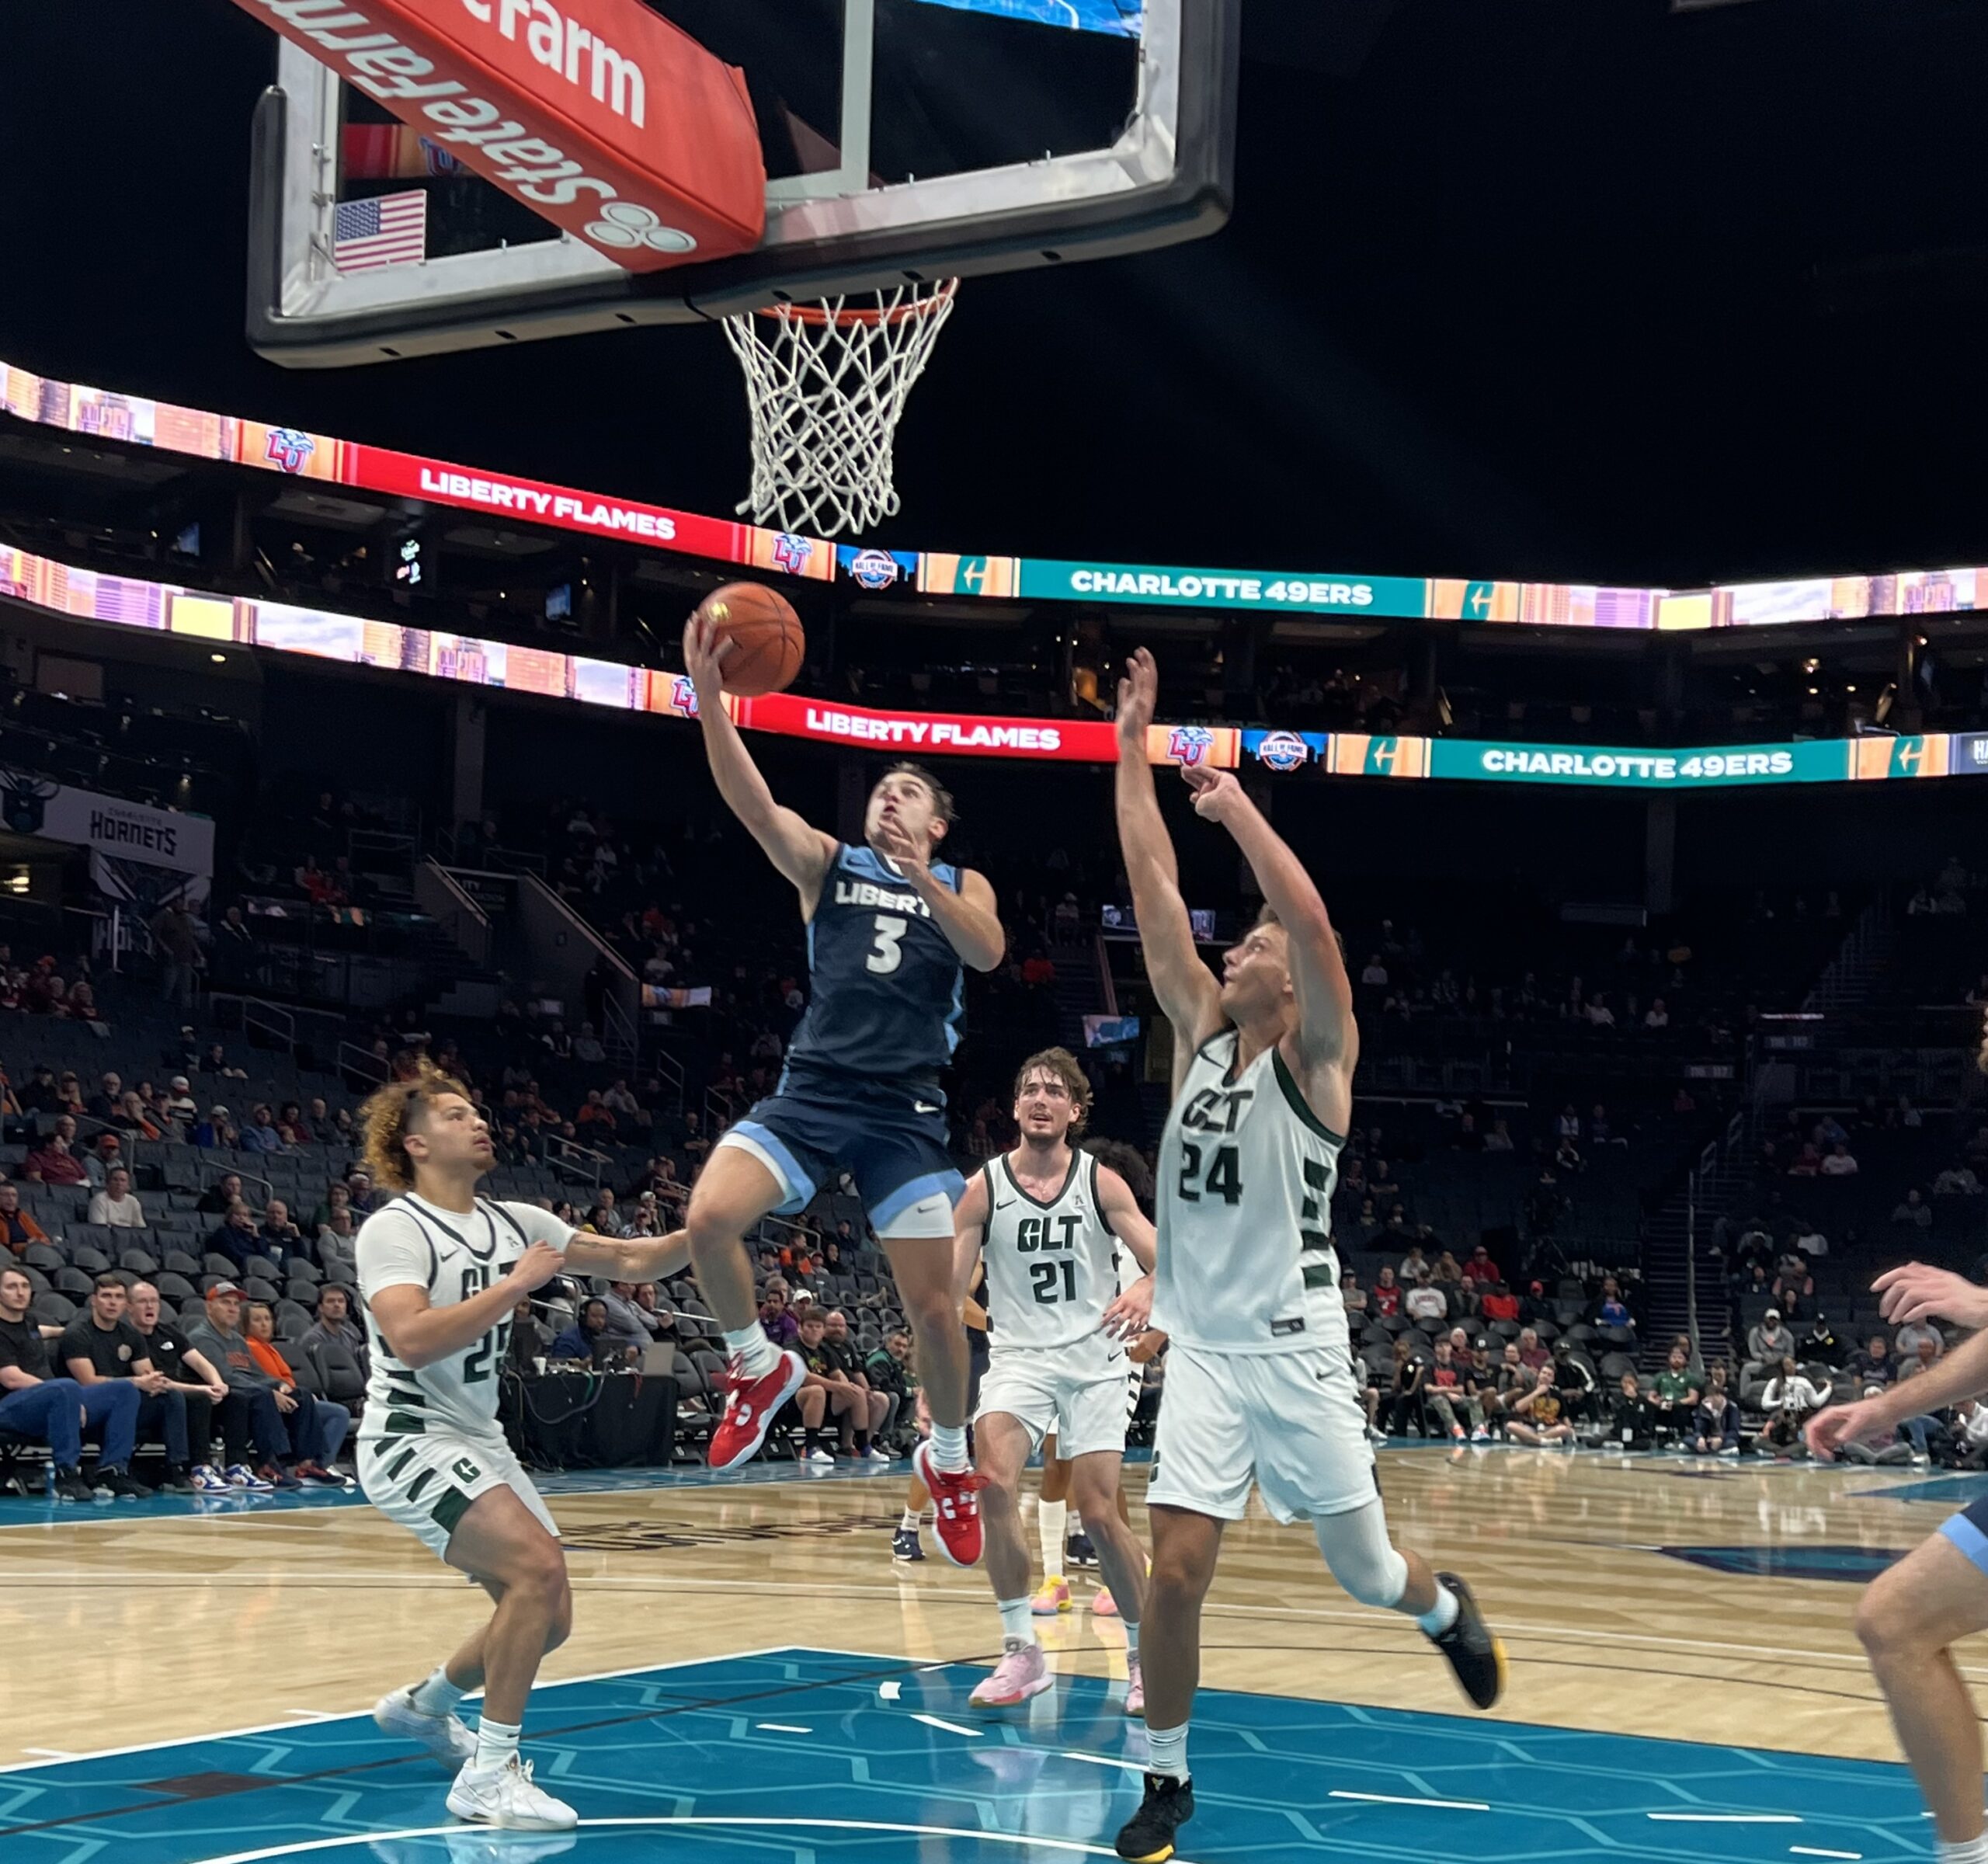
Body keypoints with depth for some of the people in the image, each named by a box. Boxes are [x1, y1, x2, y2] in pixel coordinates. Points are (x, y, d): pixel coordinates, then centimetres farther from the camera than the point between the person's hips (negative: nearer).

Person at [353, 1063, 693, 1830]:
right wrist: (516, 1283, -25)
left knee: (548, 1616, 10)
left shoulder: (515, 1223, 7)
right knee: (537, 1569, -25)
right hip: (412, 1439, -8)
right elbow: (412, 1339, -30)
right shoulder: (395, 1229, -14)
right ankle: (489, 1776, -17)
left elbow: (632, 1262, 6)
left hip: (479, 1440, 8)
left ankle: (422, 1704, 36)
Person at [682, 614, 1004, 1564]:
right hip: (811, 1091, 1)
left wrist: (923, 883, -23)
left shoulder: (962, 886, 13)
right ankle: (760, 1366, 2)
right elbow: (750, 802, -6)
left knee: (933, 1304, -1)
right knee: (710, 1216, -24)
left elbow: (988, 952, -9)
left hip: (905, 1111, 0)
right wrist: (708, 694, -20)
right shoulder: (827, 865, 11)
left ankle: (948, 1458, 24)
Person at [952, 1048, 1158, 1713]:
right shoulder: (984, 1188, -2)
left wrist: (1145, 1291, -33)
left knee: (1100, 1514, -5)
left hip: (1093, 1361, 0)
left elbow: (1162, 1259, -8)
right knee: (994, 1483, -24)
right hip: (1018, 1357, 1)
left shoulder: (1101, 1183, -3)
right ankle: (1021, 1652, -12)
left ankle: (1147, 1655, 16)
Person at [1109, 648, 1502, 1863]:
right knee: (1177, 1570, -6)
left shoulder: (1319, 1054, -5)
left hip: (1295, 1348, -4)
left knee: (1366, 1572, 9)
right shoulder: (1200, 1030, 9)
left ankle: (1448, 1611, 44)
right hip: (1200, 1347, 4)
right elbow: (1156, 894, 5)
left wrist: (1239, 805, -21)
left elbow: (1315, 920, -23)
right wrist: (1135, 749, 3)